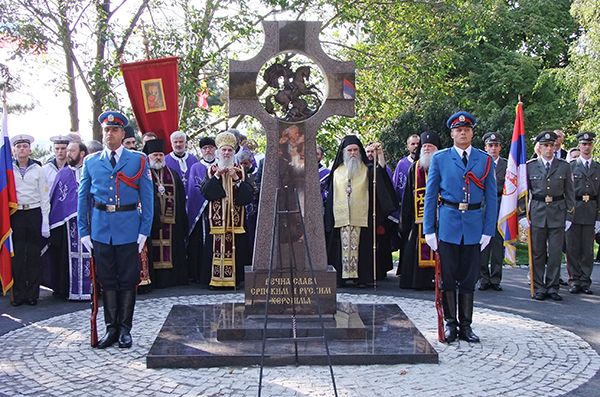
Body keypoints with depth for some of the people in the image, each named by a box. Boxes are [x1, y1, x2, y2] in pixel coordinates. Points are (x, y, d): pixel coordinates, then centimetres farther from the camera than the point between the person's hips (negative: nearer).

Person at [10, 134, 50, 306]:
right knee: (17, 255, 0)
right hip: (15, 215, 0)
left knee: (33, 255, 2)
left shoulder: (38, 170, 7)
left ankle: (32, 294, 10)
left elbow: (44, 197, 6)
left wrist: (45, 221, 0)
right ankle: (18, 294, 9)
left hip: (34, 214, 0)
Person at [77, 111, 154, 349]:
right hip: (100, 226, 2)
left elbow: (147, 197, 1)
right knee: (107, 279, 8)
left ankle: (125, 329, 15)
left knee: (128, 279, 3)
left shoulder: (138, 160, 3)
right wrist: (83, 231, 4)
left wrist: (145, 230, -6)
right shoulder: (90, 162, 9)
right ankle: (111, 328, 18)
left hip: (128, 226, -2)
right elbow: (83, 198, 11)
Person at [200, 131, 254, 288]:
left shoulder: (240, 171, 12)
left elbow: (248, 194, -1)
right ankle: (216, 279, 1)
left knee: (235, 249, -5)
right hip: (216, 219, 0)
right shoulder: (211, 170, 12)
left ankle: (234, 279, 2)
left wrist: (236, 179, -11)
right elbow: (204, 191, -5)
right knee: (217, 247, -6)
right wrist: (217, 176, -12)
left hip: (235, 219, 0)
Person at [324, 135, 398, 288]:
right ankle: (341, 276, 4)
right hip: (341, 216, 1)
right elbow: (331, 195, 15)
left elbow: (380, 172, -12)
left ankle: (361, 277, 0)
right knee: (344, 245, 0)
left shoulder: (366, 169, 10)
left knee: (359, 245, -3)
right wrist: (330, 217, 9)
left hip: (361, 216, -1)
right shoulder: (337, 171, 15)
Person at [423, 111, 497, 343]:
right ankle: (450, 323, 15)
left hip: (474, 225, 1)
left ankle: (466, 325, 18)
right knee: (447, 276, 3)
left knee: (469, 277, 8)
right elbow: (431, 195, 3)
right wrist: (429, 228, -3)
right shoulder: (440, 158, 3)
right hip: (448, 223, -1)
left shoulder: (485, 160, 6)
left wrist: (488, 229, -1)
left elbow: (491, 197, 6)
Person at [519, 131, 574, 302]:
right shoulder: (530, 166, 3)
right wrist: (522, 214, -1)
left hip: (558, 214, 1)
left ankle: (553, 288, 13)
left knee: (556, 253, 2)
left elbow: (569, 193, 8)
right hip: (537, 213, 0)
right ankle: (539, 288, 12)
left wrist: (569, 216, 2)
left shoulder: (564, 166, 5)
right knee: (537, 253, 3)